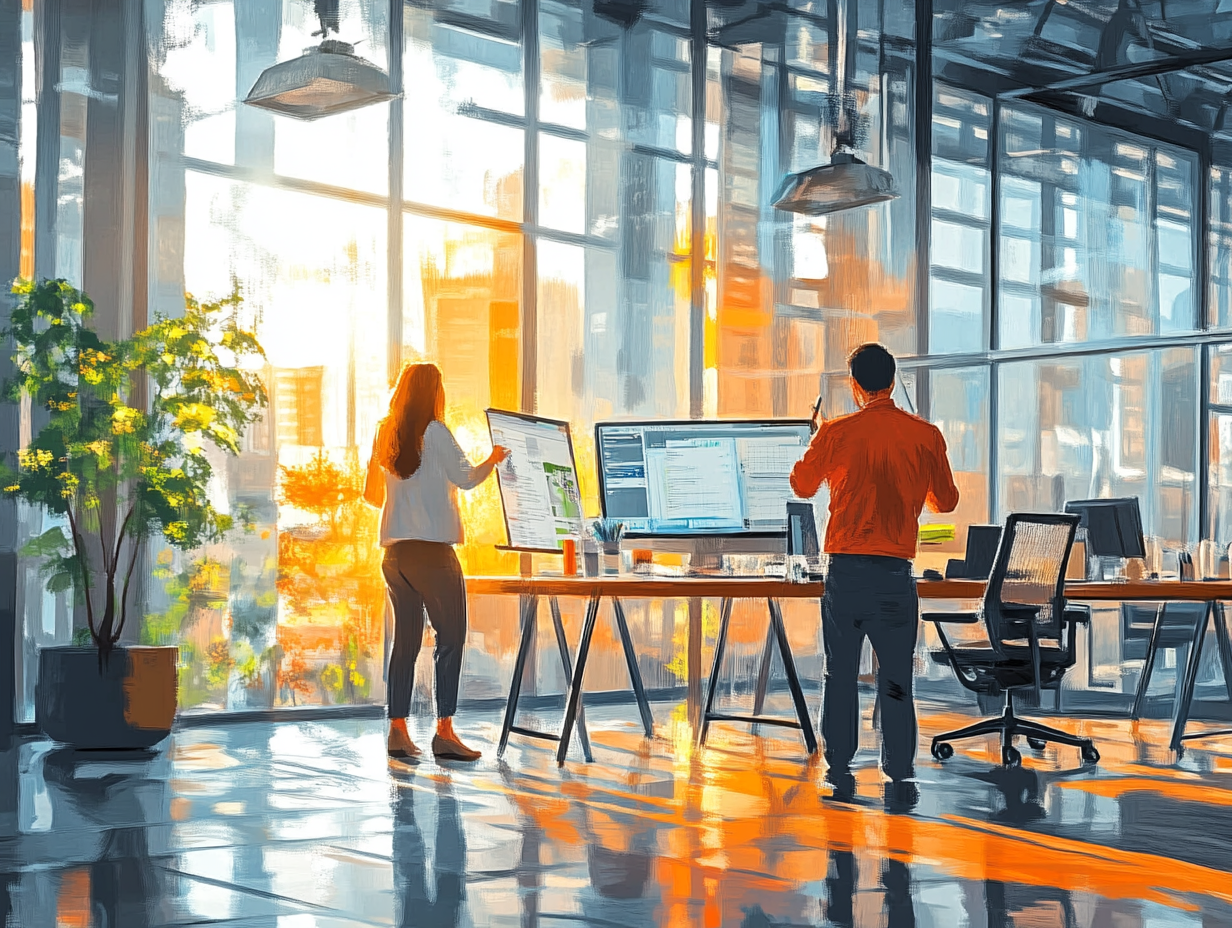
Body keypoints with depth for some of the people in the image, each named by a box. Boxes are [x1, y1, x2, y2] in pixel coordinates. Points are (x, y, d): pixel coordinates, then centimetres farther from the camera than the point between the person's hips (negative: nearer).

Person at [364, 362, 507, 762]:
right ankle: (444, 730, -7)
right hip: (432, 549, -7)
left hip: (395, 550, 7)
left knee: (405, 639, 10)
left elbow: (371, 493, 21)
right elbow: (465, 477, -10)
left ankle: (398, 729, 8)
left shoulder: (384, 436, 13)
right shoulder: (434, 432, -7)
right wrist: (493, 460, 8)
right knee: (450, 638, -3)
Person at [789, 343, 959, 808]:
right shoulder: (926, 435, -1)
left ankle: (840, 771, 11)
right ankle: (901, 776, 6)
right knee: (896, 678, 7)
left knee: (841, 674, 9)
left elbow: (802, 485, 13)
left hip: (845, 569, 0)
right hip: (896, 573, 0)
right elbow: (946, 501, 11)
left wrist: (815, 436, 29)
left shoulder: (836, 433, -4)